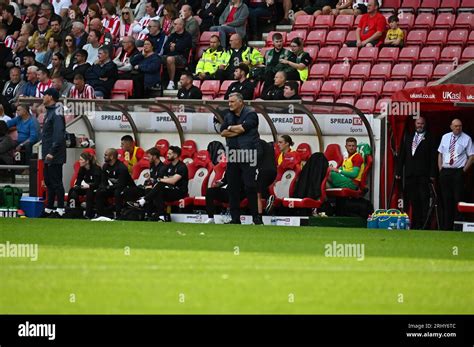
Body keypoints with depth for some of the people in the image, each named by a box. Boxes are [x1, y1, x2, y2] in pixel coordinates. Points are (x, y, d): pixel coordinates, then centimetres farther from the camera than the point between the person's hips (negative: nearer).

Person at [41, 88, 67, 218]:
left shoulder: (56, 114, -15)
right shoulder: (49, 112, 17)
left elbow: (59, 135, -23)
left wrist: (52, 152, -26)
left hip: (54, 157, -10)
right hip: (48, 155, 10)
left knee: (56, 182, -7)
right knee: (48, 182, 14)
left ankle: (60, 210, -5)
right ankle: (49, 209, 21)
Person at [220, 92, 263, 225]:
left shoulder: (250, 114, -4)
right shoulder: (228, 116, 15)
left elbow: (242, 128, -16)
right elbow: (223, 132, 5)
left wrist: (230, 128, 1)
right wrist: (237, 131, -8)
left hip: (248, 155, -6)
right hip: (233, 156, 6)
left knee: (250, 187, -10)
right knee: (233, 187, 5)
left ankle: (256, 217, -4)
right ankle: (235, 218, 10)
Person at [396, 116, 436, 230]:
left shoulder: (429, 139, 3)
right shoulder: (408, 138, 17)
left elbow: (433, 157, -2)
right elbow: (402, 155, 16)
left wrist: (432, 174, -10)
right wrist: (399, 172, 10)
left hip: (423, 174, -5)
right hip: (410, 173, 5)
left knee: (424, 198, -7)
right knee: (413, 199, 5)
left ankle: (425, 223, -8)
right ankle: (416, 222, 9)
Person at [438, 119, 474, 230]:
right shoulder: (445, 137, 11)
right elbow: (440, 154, 17)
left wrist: (464, 170, -9)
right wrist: (440, 168, 6)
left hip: (458, 172, -4)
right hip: (445, 171, 4)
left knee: (458, 199, -8)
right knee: (446, 200, 6)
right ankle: (447, 226, 10)